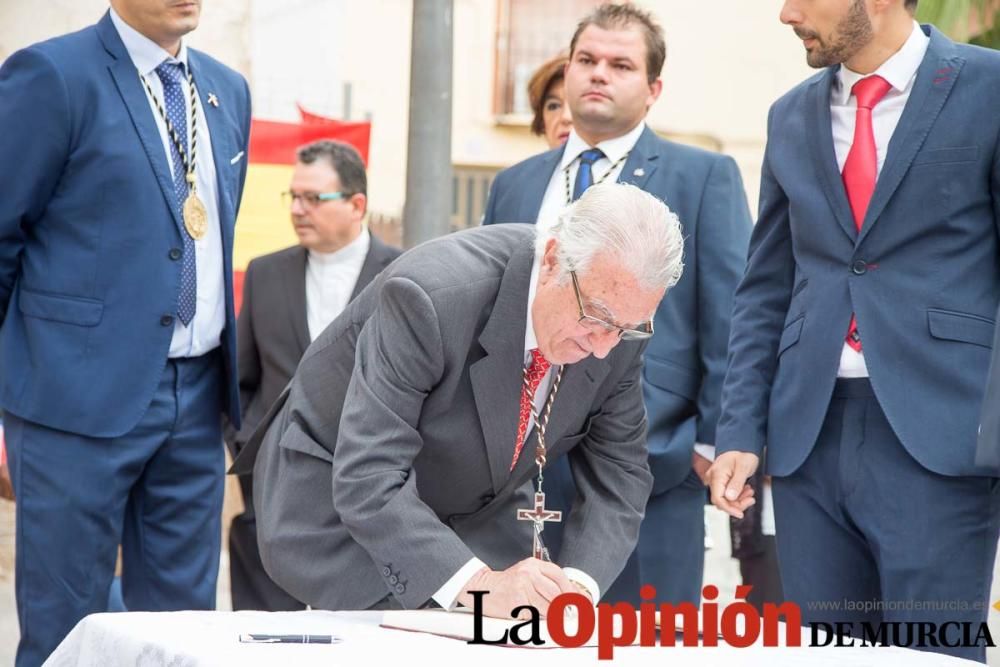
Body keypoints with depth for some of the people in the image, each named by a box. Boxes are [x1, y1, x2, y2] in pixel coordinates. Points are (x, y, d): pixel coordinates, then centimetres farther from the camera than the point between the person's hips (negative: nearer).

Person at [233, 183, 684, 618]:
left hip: (475, 514, 5)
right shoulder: (432, 296, -36)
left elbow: (618, 473, -7)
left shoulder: (619, 321, -18)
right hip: (338, 505, -5)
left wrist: (579, 583, -26)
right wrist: (478, 584, -48)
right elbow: (367, 480, -38)